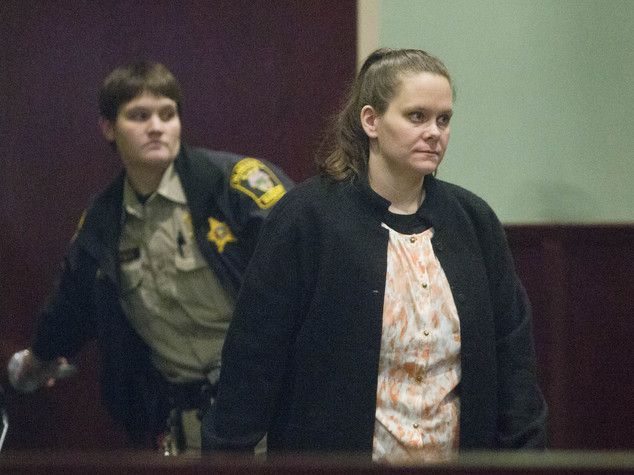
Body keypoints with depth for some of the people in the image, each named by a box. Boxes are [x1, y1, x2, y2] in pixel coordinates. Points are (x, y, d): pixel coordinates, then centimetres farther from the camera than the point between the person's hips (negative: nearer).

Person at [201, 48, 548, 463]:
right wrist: (225, 451, -10)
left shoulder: (473, 222, 5)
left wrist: (526, 451, 3)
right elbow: (253, 359, -8)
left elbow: (512, 355, 8)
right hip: (332, 451, -4)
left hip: (454, 452, 4)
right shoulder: (307, 218, -8)